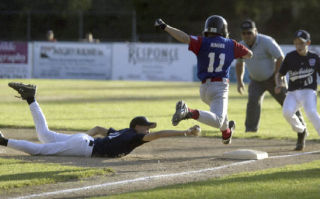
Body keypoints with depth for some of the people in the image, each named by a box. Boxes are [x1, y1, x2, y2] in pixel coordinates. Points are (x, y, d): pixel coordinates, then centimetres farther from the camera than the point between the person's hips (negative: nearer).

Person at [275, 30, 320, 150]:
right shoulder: (290, 57, 5)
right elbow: (279, 75, 11)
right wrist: (279, 84, -10)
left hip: (308, 91, -2)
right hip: (293, 93, 2)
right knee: (287, 112, -25)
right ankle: (301, 131, 4)